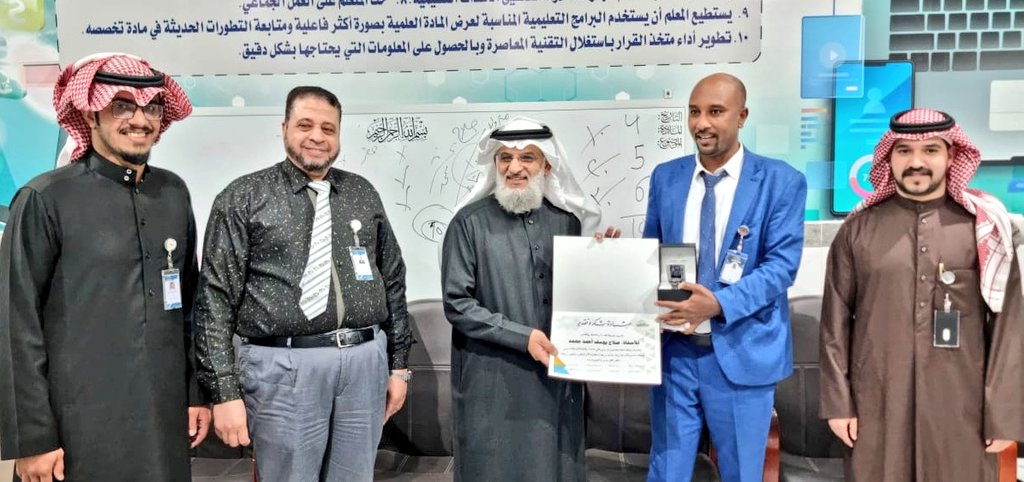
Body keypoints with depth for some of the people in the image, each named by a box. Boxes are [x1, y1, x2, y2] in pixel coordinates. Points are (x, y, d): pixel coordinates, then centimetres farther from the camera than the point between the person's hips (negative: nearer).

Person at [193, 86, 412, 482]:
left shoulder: (363, 194, 10)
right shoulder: (244, 198, -1)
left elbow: (393, 282, 13)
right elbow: (215, 299, -4)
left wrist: (398, 363, 11)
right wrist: (225, 390, -9)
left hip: (365, 362, 4)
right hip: (286, 367, -3)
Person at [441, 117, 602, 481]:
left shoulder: (568, 220, 5)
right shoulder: (470, 222, -6)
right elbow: (457, 304, -9)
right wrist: (522, 337, -15)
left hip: (557, 374, 4)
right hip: (492, 382, -3)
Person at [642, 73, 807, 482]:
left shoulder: (781, 181, -5)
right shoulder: (665, 177, 6)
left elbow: (782, 264, -12)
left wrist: (719, 304, -26)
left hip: (742, 351, -2)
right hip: (673, 349, 3)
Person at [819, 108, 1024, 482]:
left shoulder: (985, 226, 1)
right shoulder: (859, 228, 1)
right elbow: (835, 321, 2)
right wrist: (837, 400, 0)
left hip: (961, 407, 0)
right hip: (876, 404, 0)